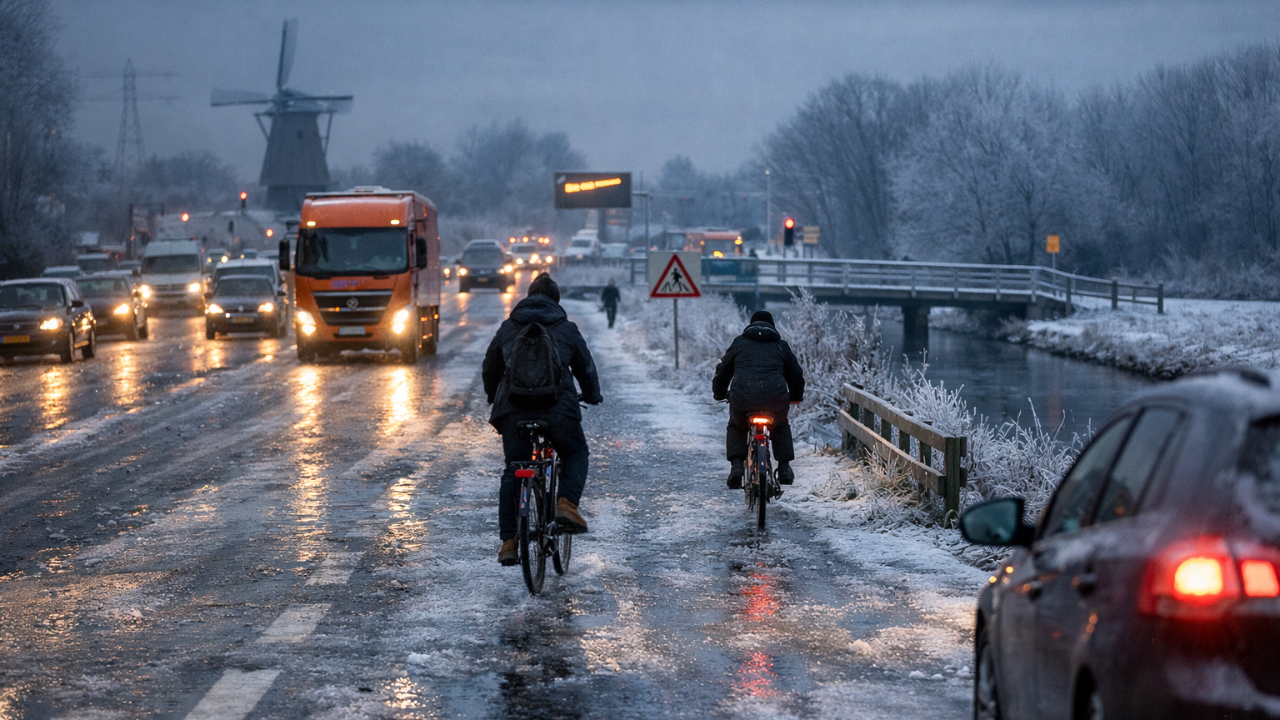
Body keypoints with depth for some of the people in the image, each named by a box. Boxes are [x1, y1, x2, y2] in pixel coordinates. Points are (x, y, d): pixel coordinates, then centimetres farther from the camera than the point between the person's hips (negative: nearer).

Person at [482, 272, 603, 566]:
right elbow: (586, 368, 19)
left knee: (512, 473, 12)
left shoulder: (508, 328, 15)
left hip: (514, 411, 2)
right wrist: (592, 396, 40)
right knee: (576, 454, 23)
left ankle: (508, 541, 6)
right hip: (558, 409, -2)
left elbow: (489, 369, 24)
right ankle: (566, 503, -2)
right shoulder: (566, 329, 11)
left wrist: (494, 397, 43)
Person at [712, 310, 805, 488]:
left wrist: (720, 393, 45)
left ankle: (736, 465, 8)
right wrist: (796, 396, 51)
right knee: (781, 427, 32)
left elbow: (723, 371, 28)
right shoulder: (781, 345, 24)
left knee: (736, 427, 29)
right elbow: (796, 374, 33)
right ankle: (784, 467, 19)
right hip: (776, 398, 1)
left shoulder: (739, 342, 23)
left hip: (742, 397, -1)